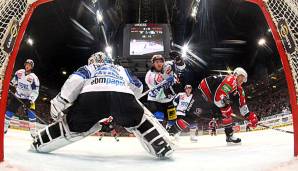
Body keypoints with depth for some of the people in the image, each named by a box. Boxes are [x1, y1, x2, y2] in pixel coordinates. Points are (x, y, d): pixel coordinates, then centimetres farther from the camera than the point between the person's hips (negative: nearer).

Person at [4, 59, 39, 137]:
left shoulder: (34, 77, -15)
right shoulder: (19, 72, -4)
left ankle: (34, 134, -10)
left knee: (31, 114, -15)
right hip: (17, 97, 4)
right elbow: (13, 81, 16)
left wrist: (31, 100, -25)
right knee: (9, 111, 3)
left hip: (28, 98, -3)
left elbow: (35, 91, -16)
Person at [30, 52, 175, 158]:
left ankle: (39, 144, 25)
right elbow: (138, 87, 43)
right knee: (140, 119, 26)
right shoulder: (121, 69, 45)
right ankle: (163, 147, 12)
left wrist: (60, 101, 11)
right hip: (122, 96, 1)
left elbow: (75, 80, 17)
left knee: (71, 124, 23)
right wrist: (128, 104, 58)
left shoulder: (88, 68, 38)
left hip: (91, 96, 0)